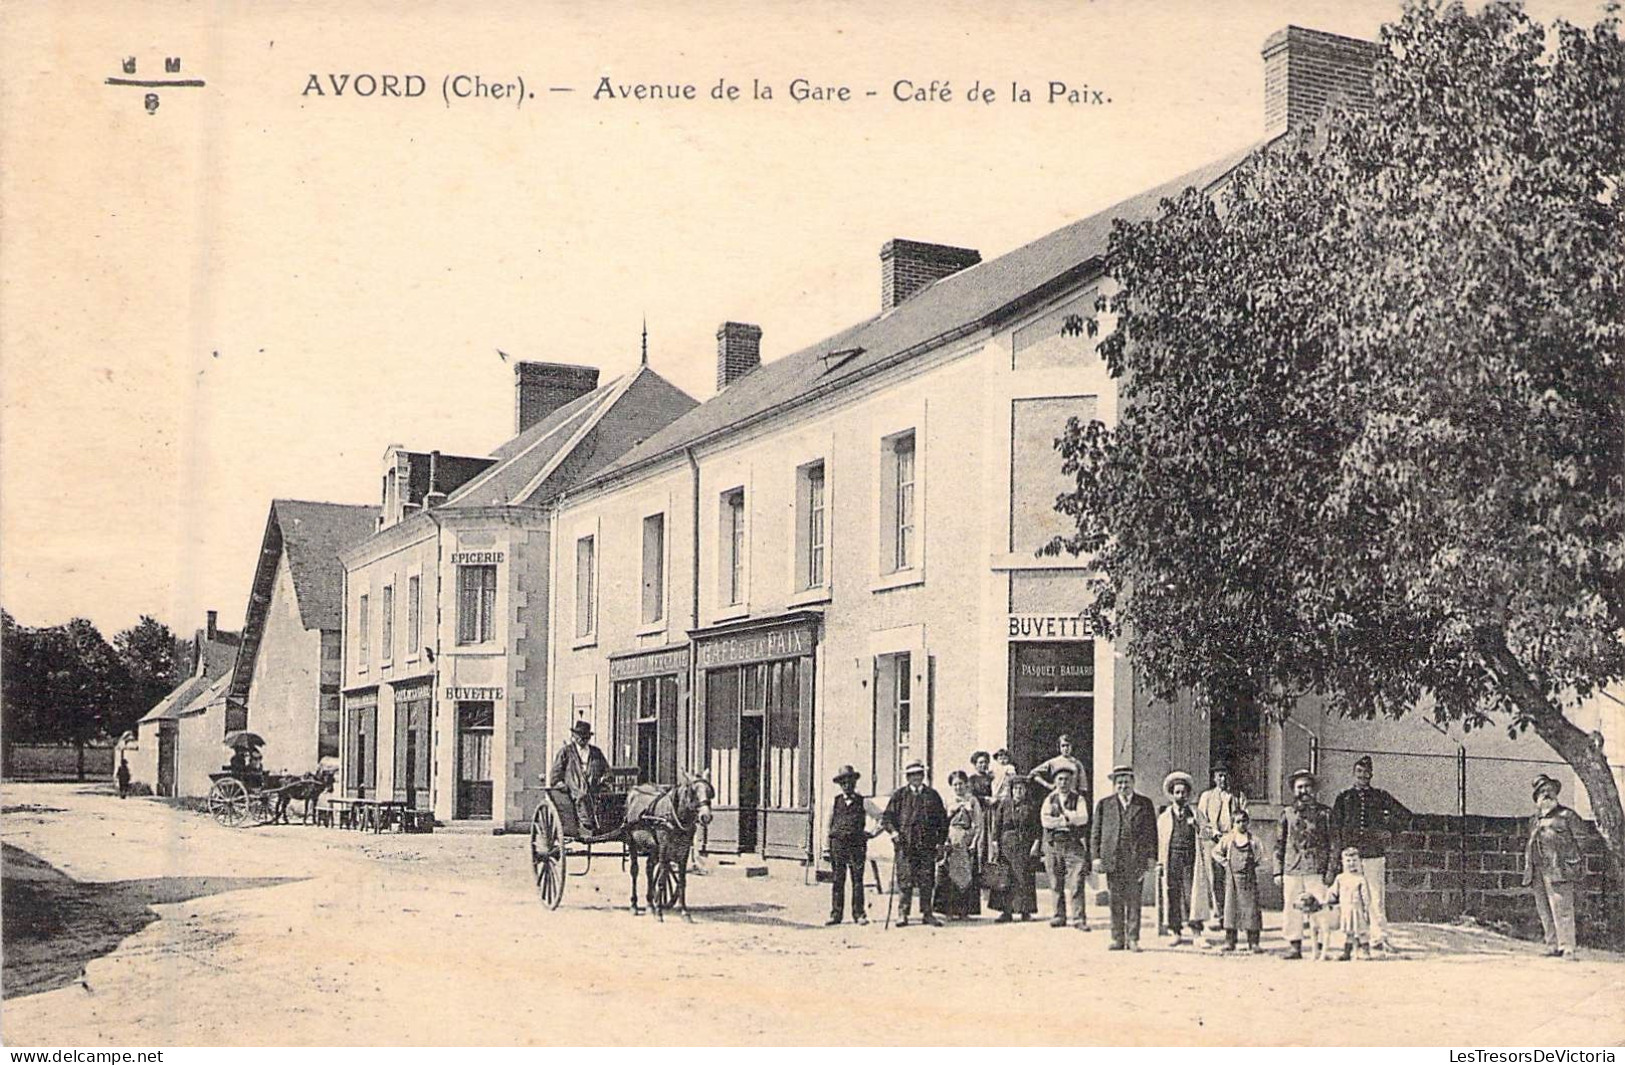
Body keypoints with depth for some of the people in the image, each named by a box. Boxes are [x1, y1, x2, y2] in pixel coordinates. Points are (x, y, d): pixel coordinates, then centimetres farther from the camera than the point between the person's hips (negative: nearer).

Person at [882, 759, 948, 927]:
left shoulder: (932, 795, 13)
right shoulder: (899, 795, 8)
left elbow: (942, 818, 14)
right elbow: (886, 817, 8)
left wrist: (941, 841, 7)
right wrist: (893, 831, -9)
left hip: (928, 845, 2)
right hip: (905, 844, -1)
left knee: (927, 881, 2)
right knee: (905, 881, -4)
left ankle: (927, 913, 11)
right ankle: (903, 914, 1)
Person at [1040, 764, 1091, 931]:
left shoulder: (1079, 799, 7)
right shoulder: (1049, 799, 10)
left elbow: (1082, 818, -9)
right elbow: (1045, 820, -5)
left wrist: (1061, 816, -7)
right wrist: (1067, 820, -10)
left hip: (1074, 844, -2)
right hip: (1053, 844, 2)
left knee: (1076, 883, -9)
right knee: (1056, 884, 5)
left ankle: (1079, 919, -9)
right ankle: (1059, 916, 13)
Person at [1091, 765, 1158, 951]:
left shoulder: (1145, 804, 9)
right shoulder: (1104, 804, 10)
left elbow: (1151, 831, 9)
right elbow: (1097, 832, 9)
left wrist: (1151, 857, 3)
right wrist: (1096, 856, 1)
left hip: (1136, 859, -1)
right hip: (1113, 858, 1)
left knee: (1134, 900, 0)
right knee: (1116, 901, 3)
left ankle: (1133, 939, 5)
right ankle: (1118, 939, 8)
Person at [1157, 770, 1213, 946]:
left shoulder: (1197, 814, 12)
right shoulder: (1164, 817, 11)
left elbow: (1205, 837, 11)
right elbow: (1160, 841, 10)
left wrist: (1197, 827, -8)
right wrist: (1160, 862, 3)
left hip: (1192, 858, 0)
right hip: (1172, 858, 0)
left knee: (1193, 894, -7)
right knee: (1173, 895, -2)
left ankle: (1196, 932, -2)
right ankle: (1177, 933, 4)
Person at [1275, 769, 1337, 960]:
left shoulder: (1324, 813, 5)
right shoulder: (1287, 814, 11)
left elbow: (1333, 844, 5)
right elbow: (1279, 844, 13)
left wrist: (1331, 871, -2)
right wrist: (1278, 871, 8)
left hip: (1316, 868, -2)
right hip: (1292, 869, 2)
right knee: (1292, 909, 2)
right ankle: (1294, 946, 10)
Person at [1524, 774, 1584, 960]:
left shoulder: (1567, 816, 4)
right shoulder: (1534, 821, 21)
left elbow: (1578, 844, 0)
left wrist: (1576, 870, -9)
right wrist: (1528, 872, 18)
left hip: (1558, 871, -6)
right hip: (1538, 873, 6)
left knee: (1562, 911, -11)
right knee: (1545, 915, 6)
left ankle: (1567, 949, -12)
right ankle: (1553, 948, 11)